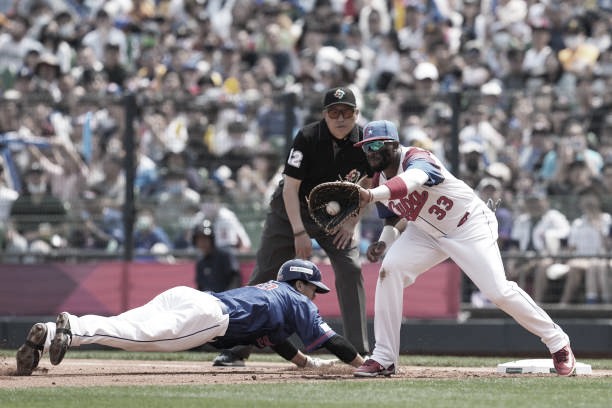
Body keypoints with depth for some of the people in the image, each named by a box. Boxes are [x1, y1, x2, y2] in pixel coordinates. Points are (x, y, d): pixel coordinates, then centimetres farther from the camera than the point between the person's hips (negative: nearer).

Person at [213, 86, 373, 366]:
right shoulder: (307, 138, -25)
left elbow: (368, 184, 2)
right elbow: (290, 187, -20)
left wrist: (351, 222, -8)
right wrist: (299, 233, -23)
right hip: (291, 210, -3)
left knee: (351, 269, -14)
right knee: (263, 276, -5)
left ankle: (359, 351, -8)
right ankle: (236, 349, 0)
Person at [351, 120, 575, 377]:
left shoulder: (417, 159, -29)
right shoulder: (379, 183, -5)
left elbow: (412, 181, -54)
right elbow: (395, 219, 11)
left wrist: (371, 195, -71)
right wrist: (383, 243, -13)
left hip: (469, 226, -7)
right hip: (427, 232, 7)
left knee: (497, 290, -16)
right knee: (390, 269, -15)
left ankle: (558, 343, 3)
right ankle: (384, 359, -11)